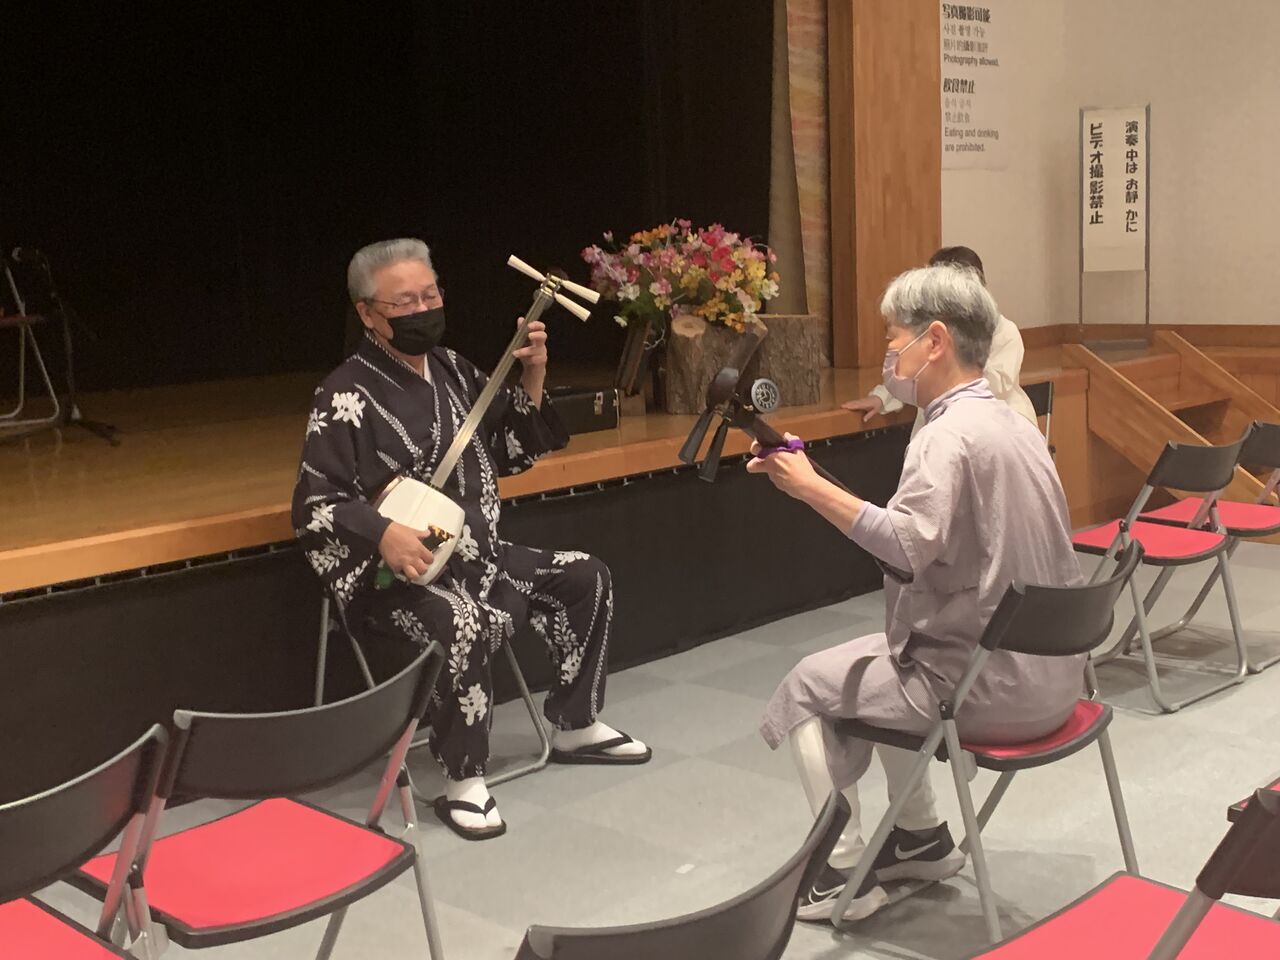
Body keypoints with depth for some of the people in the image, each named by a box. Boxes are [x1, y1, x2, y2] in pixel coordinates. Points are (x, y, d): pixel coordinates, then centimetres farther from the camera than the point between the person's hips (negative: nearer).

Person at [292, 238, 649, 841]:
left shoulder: (452, 369, 8)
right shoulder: (344, 398, -14)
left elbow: (511, 454, 14)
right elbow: (313, 506, -17)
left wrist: (532, 376, 1)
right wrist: (383, 533, -33)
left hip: (476, 556, 8)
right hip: (395, 576, -8)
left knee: (585, 578, 6)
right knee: (464, 622, -37)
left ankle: (576, 727, 19)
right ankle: (463, 782, -20)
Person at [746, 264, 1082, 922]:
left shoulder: (950, 434, -18)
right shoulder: (1008, 421, 12)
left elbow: (910, 545, -35)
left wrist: (808, 485, -32)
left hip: (992, 687, -9)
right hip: (1049, 670, 9)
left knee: (808, 685, 6)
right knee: (879, 657, 27)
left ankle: (845, 871, 12)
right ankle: (922, 836, 29)